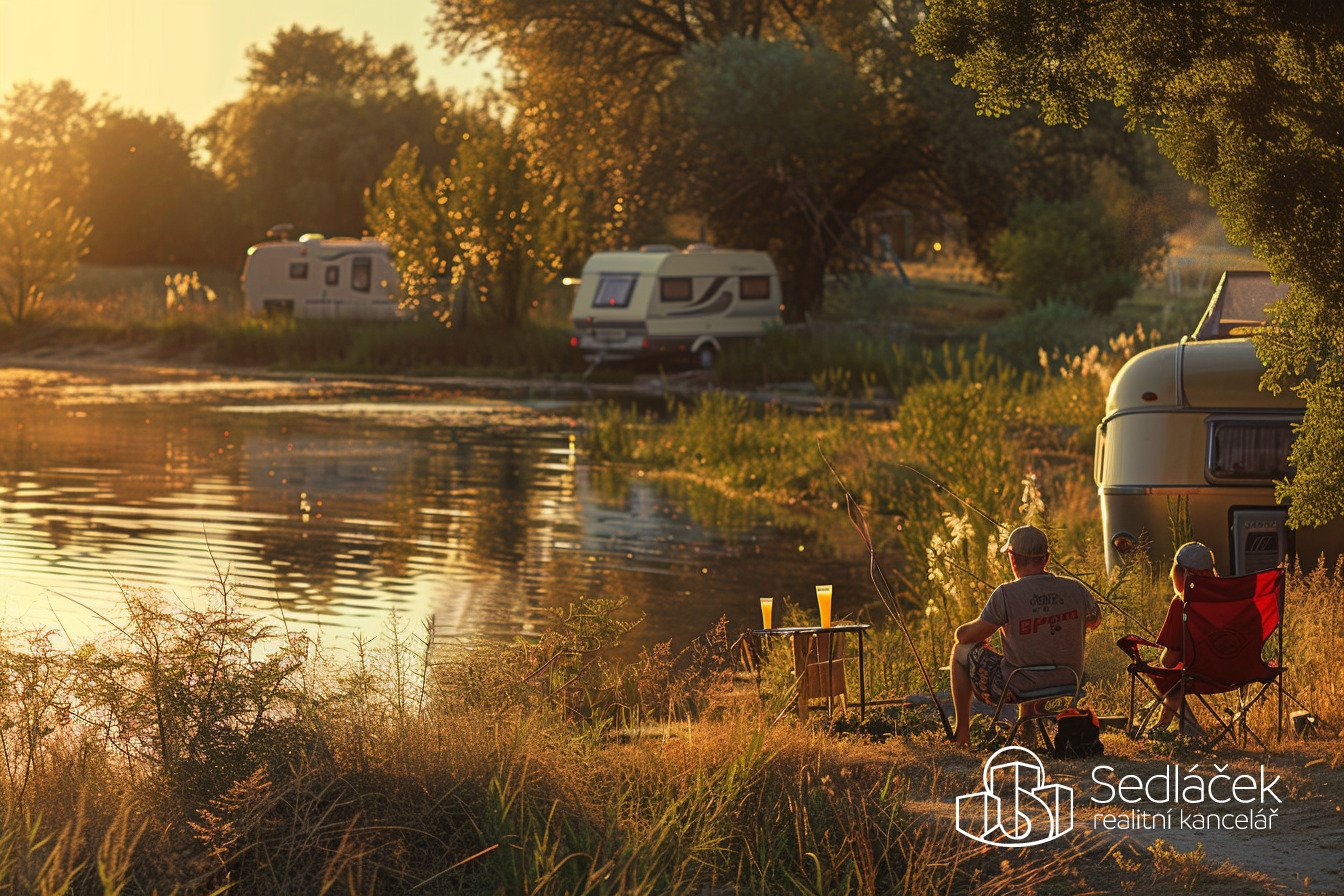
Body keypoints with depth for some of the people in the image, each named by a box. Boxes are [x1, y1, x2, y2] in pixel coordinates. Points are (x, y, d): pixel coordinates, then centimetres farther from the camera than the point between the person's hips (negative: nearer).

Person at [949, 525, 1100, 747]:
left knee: (961, 650, 19)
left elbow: (964, 636, -10)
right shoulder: (1076, 589, -9)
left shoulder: (1006, 595, -21)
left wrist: (961, 634, 15)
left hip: (1017, 689, -5)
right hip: (1067, 683, 5)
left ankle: (961, 733, 26)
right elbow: (1094, 621, 14)